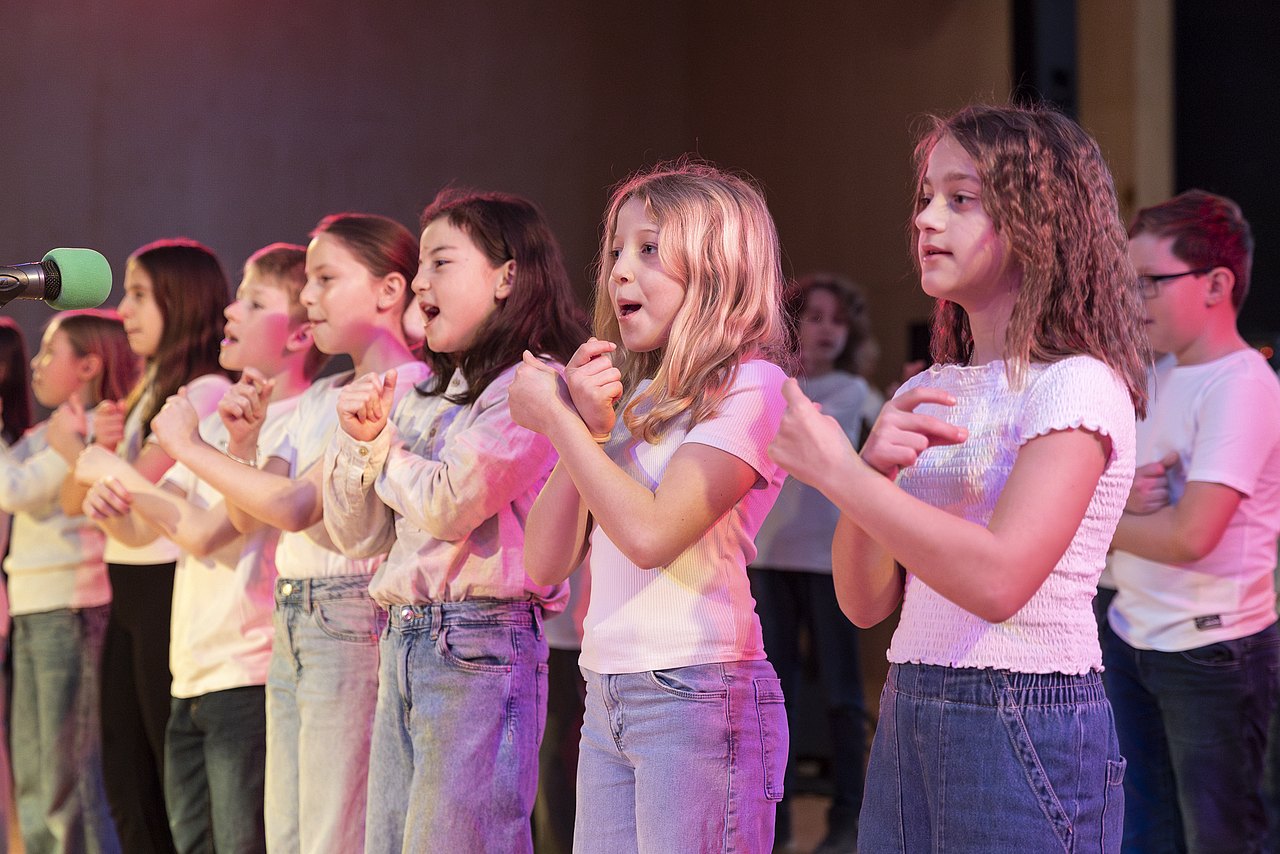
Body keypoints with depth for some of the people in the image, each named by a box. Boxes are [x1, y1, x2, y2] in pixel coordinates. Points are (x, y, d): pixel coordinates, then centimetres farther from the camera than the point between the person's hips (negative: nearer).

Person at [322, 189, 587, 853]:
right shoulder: (423, 394, 17)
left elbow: (449, 503, -19)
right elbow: (357, 535, 18)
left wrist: (382, 445, 0)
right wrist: (357, 436, 2)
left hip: (478, 647, -8)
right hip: (405, 642, 8)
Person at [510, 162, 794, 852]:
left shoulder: (749, 386, -7)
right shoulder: (627, 396, 14)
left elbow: (652, 533, -19)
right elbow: (546, 563, 8)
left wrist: (554, 417, -10)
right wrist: (585, 426, -3)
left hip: (696, 696, -7)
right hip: (606, 697, 7)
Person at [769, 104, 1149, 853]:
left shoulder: (1078, 386, -10)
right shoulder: (926, 395, 12)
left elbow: (998, 579, -23)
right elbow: (866, 601, 8)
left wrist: (836, 472, -18)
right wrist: (874, 471, -9)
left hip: (1027, 728, -6)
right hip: (907, 717, 7)